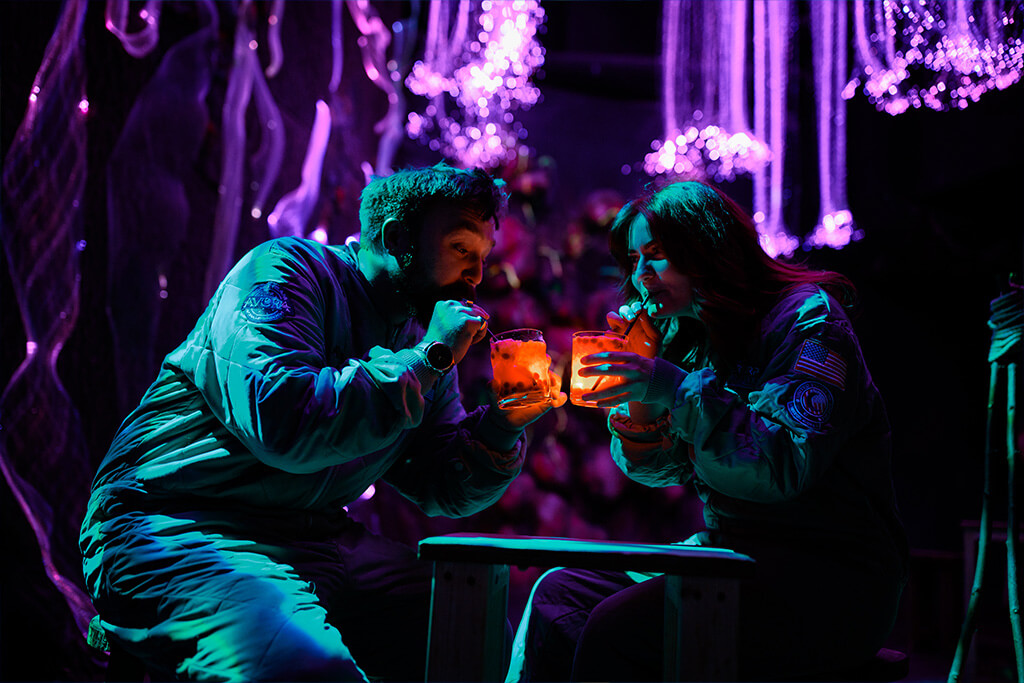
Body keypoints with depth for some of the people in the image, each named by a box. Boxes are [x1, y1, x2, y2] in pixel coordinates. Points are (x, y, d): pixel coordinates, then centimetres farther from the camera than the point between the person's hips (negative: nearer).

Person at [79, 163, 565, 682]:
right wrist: (428, 357, -18)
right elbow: (283, 424, -27)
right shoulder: (288, 269, -8)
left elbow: (442, 491, 15)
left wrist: (505, 424, -4)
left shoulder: (422, 334, 15)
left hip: (318, 539, 8)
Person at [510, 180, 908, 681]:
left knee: (619, 625, -26)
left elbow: (789, 464, -23)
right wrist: (636, 383, 1)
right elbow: (659, 469, 17)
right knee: (558, 593, -6)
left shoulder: (806, 317, -9)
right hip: (729, 554, 8)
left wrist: (675, 389, -25)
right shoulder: (691, 338, 14)